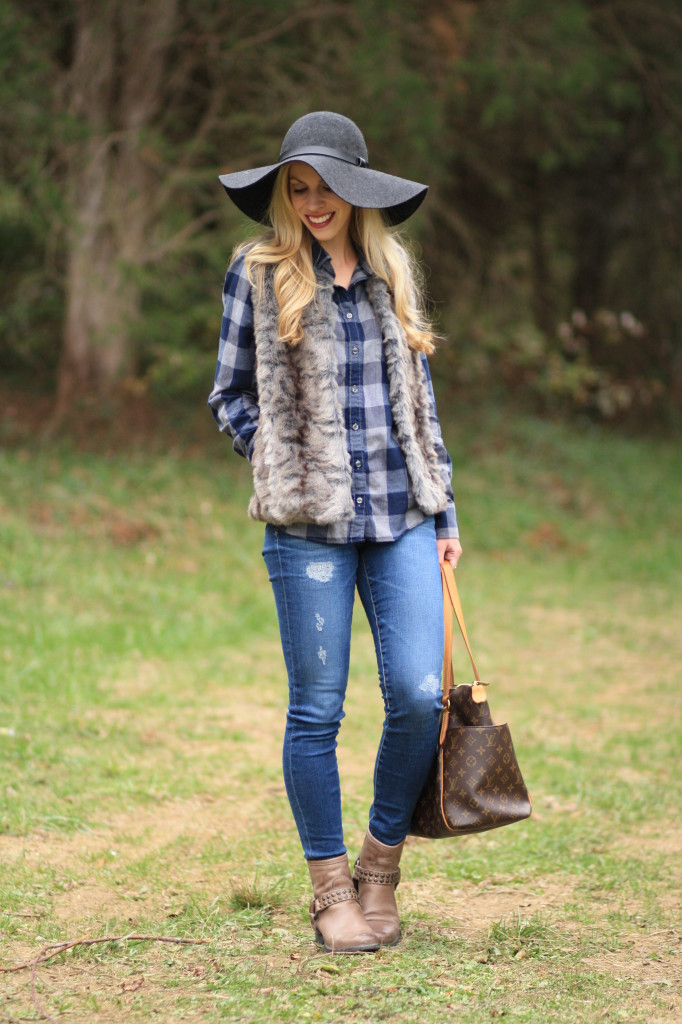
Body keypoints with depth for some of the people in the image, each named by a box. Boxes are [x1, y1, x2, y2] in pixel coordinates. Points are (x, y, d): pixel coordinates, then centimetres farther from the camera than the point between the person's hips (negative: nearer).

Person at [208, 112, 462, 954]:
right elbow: (231, 395, 7)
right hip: (309, 525, -3)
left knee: (419, 695, -7)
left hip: (401, 517, 3)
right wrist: (285, 472, -2)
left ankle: (382, 864, 13)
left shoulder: (392, 272, 12)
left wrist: (444, 510, 16)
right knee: (317, 710, 0)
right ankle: (331, 888, 12)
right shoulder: (259, 273, 2)